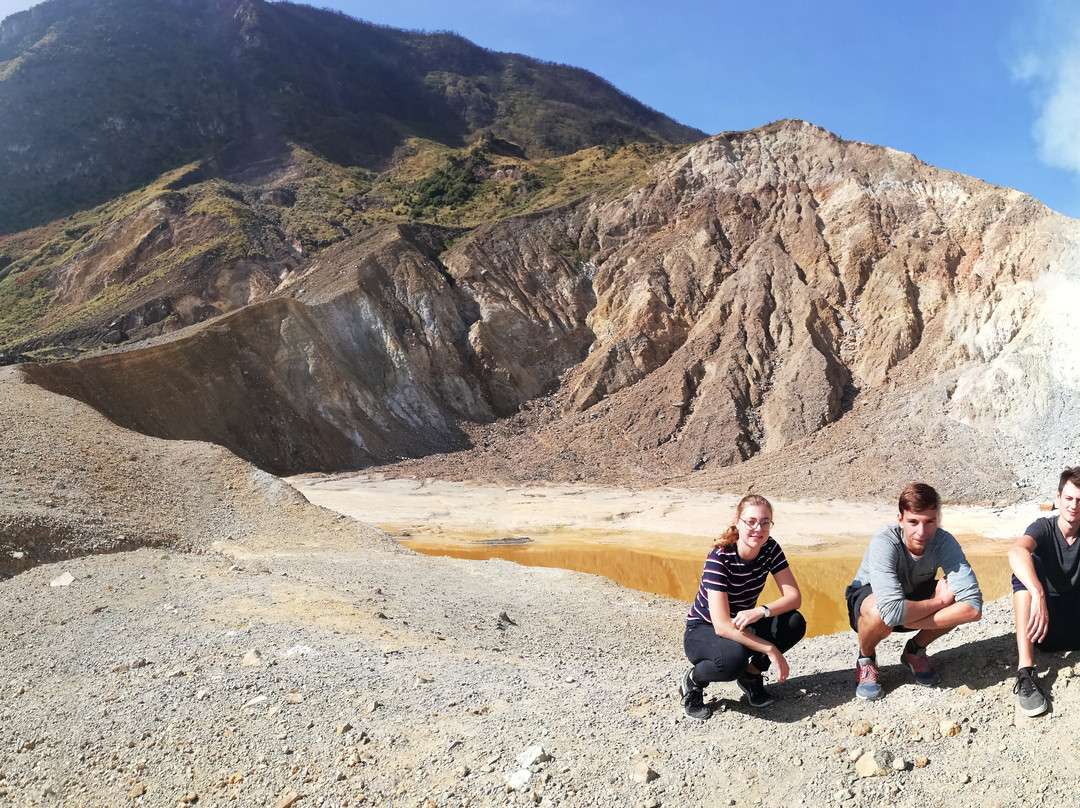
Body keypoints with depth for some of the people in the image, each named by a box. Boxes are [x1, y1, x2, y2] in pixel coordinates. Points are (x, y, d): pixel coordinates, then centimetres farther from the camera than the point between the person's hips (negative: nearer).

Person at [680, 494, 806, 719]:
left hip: (742, 627, 6)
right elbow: (722, 626, -34)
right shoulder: (719, 558, -29)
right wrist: (771, 649, -34)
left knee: (795, 623, -20)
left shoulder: (769, 548, -12)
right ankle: (692, 682, -5)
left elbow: (794, 596, -15)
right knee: (734, 658, -39)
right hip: (703, 632, -6)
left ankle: (752, 675, 3)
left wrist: (760, 611, -34)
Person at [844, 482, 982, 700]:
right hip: (868, 596, -4)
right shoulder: (884, 543, -35)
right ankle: (866, 659, -4)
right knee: (880, 612, -40)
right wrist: (939, 601, -31)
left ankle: (915, 651, 4)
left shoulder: (944, 542, -25)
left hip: (914, 596, 4)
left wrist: (905, 619, -38)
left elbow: (974, 607, -35)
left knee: (967, 604, -24)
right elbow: (892, 611, -46)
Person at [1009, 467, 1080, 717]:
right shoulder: (1044, 527, -7)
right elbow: (1016, 552, -32)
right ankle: (1025, 670, -37)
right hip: (1046, 626, -1)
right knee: (1027, 564, -29)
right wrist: (1038, 594, -47)